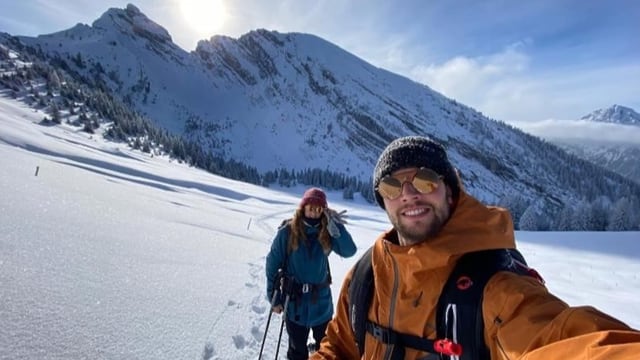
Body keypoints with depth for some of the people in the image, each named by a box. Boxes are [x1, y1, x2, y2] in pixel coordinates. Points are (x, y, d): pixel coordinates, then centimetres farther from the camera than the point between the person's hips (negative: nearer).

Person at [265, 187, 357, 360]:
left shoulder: (326, 233, -6)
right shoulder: (288, 231, -13)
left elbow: (349, 251, -19)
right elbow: (273, 264, -8)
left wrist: (335, 225, -24)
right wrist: (273, 297, -6)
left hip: (321, 300, 2)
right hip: (295, 301, -2)